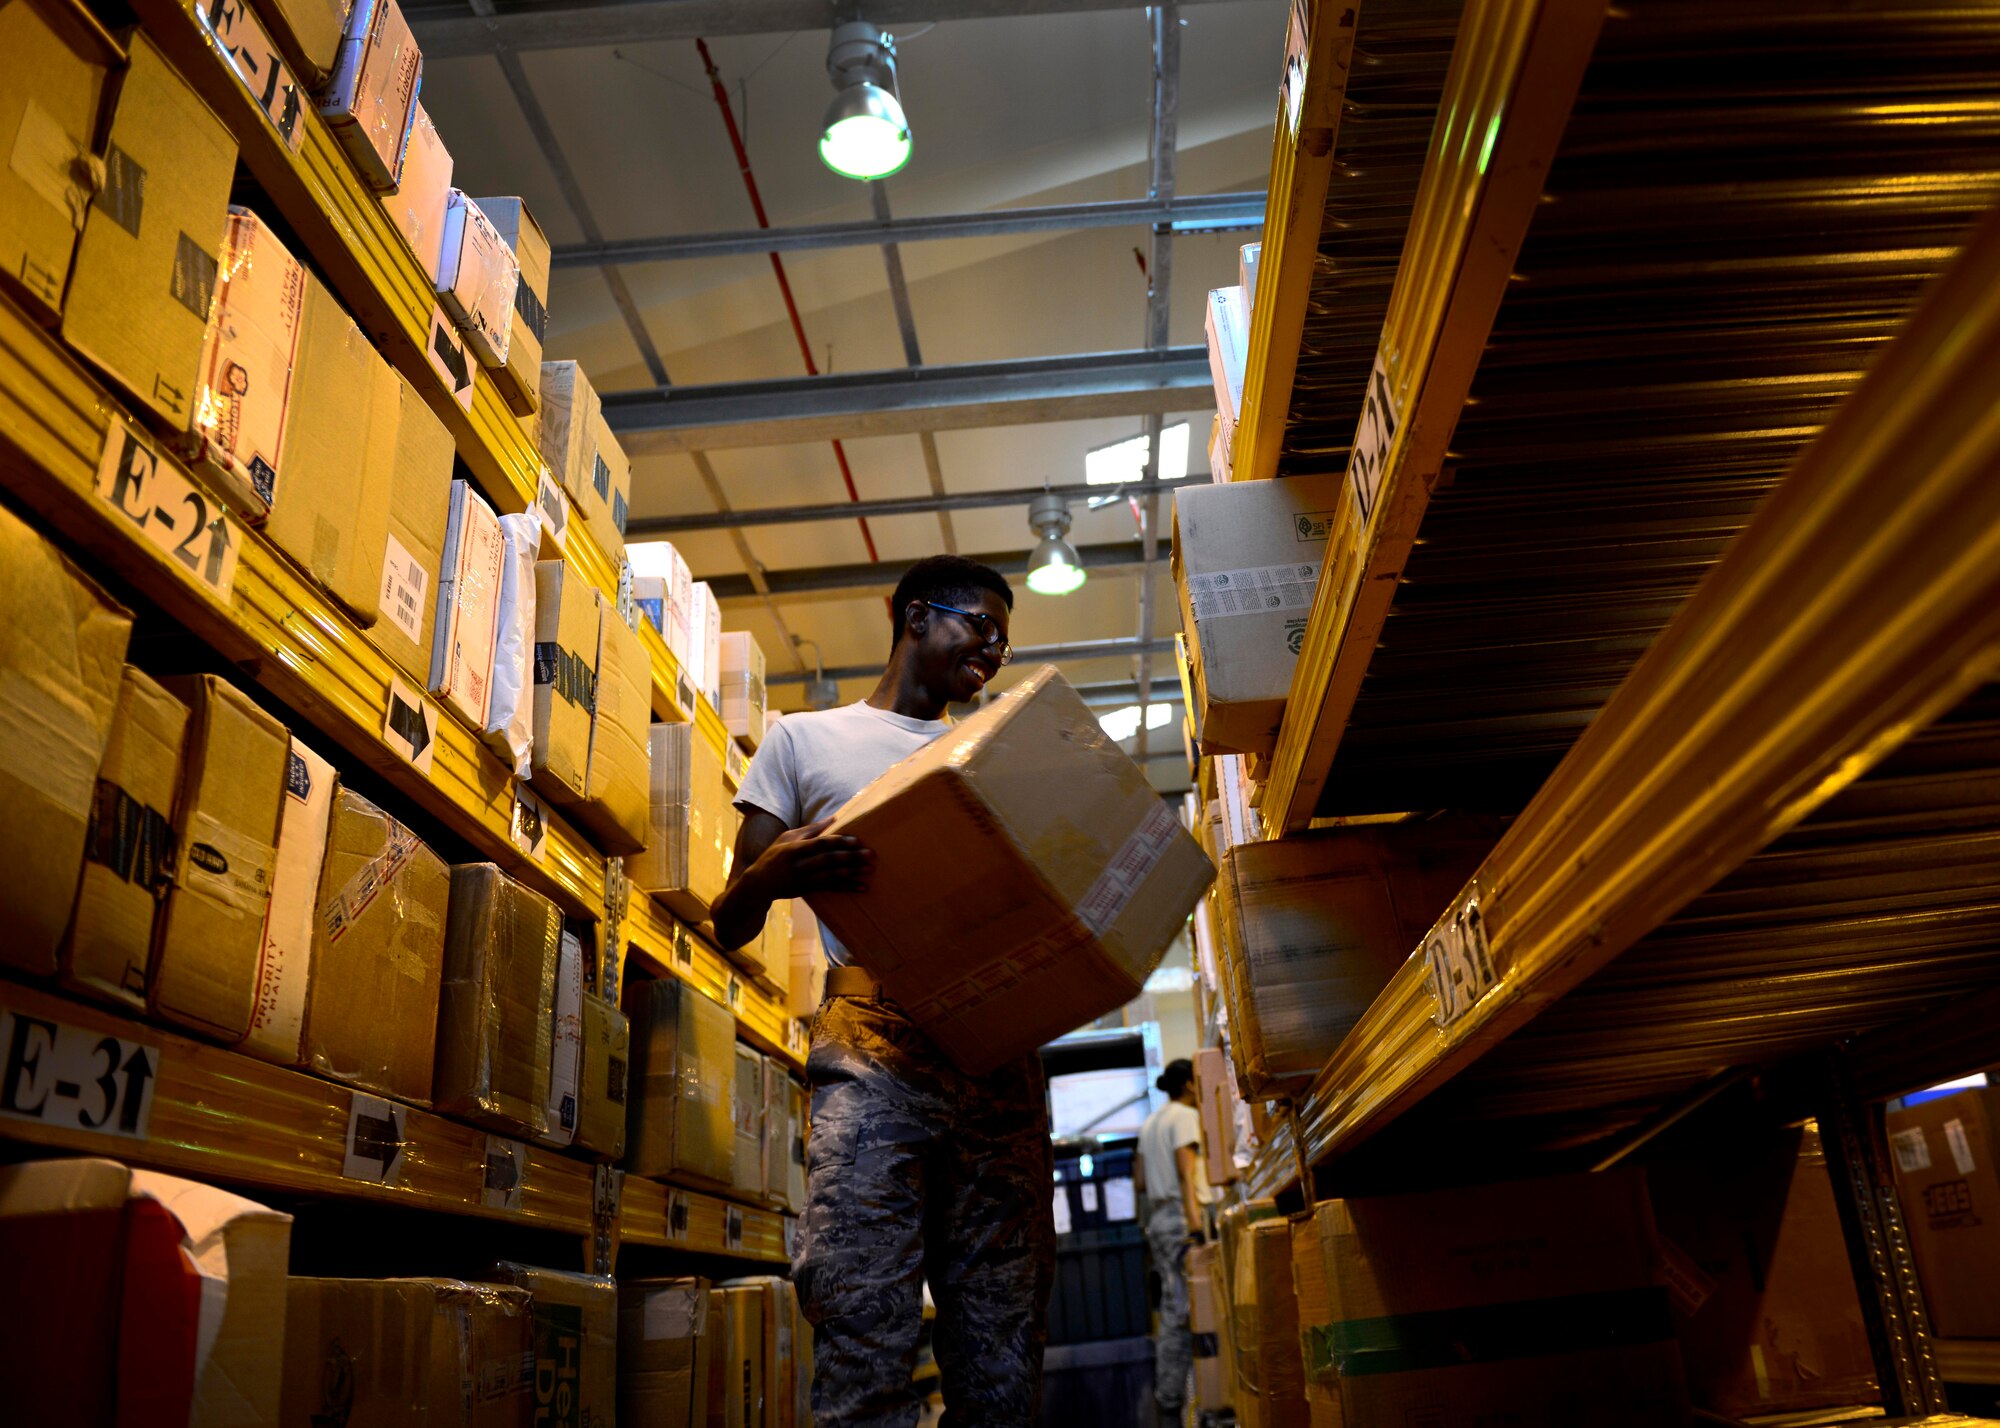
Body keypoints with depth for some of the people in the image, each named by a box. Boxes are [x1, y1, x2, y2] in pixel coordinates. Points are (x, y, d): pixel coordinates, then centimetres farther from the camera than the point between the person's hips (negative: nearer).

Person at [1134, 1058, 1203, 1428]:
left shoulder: (1150, 1123, 20)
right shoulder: (1186, 1115, -5)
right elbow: (1186, 1172, -17)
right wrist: (1195, 1224, -25)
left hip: (1157, 1218, 8)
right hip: (1180, 1216, -8)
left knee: (1172, 1315, 7)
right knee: (1189, 1312, -9)